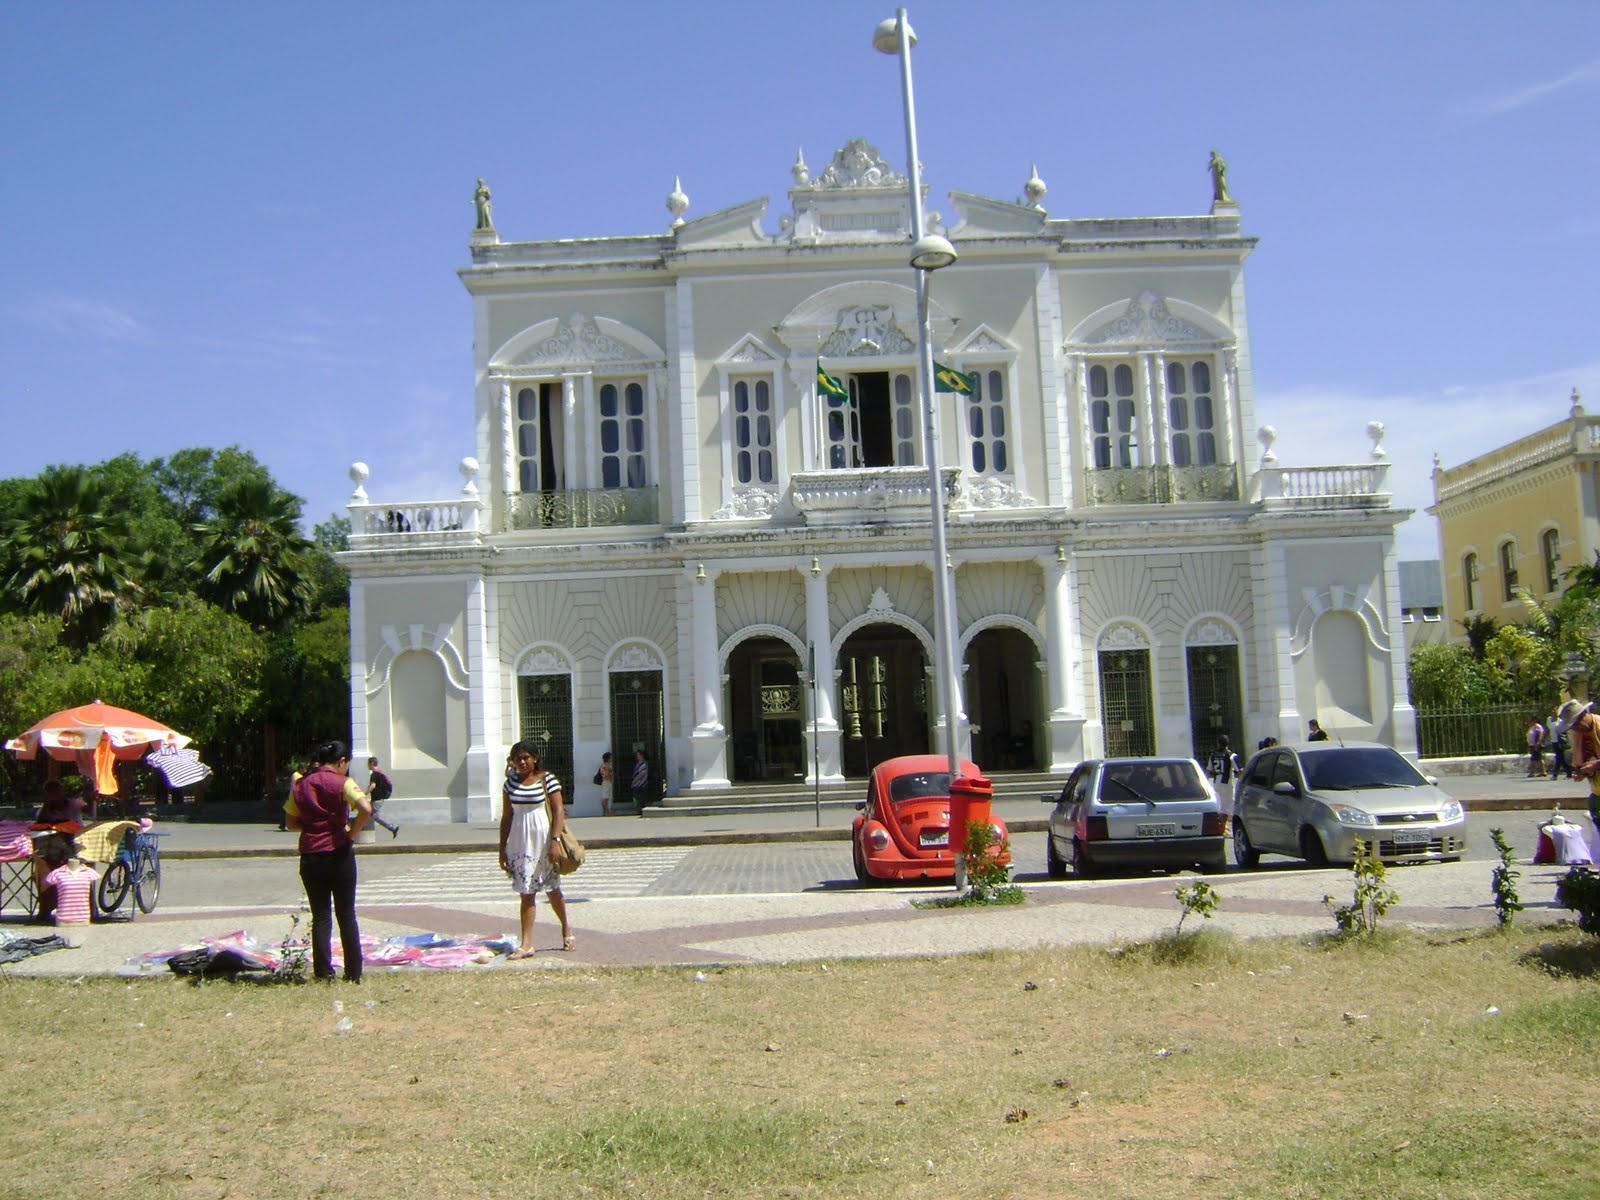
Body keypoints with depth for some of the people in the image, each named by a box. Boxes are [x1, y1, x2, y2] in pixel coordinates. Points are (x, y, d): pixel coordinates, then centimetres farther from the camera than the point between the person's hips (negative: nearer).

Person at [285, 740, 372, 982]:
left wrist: (312, 825, 12)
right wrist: (352, 832, -11)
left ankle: (323, 973, 7)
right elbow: (366, 809, -23)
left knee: (320, 917, 10)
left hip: (310, 857, 3)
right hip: (339, 854, -3)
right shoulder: (342, 783, -8)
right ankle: (354, 974, 11)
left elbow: (290, 822, 12)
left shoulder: (300, 785, 7)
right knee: (347, 916, 8)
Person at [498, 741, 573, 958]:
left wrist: (554, 842, -17)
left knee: (552, 888, 11)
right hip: (520, 841, 3)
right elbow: (506, 817, 10)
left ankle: (566, 929, 33)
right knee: (526, 892, 0)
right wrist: (502, 848, 7)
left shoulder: (548, 780, -5)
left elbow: (558, 811, -9)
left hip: (543, 840, -3)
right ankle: (526, 944, 0)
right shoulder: (511, 783, 7)